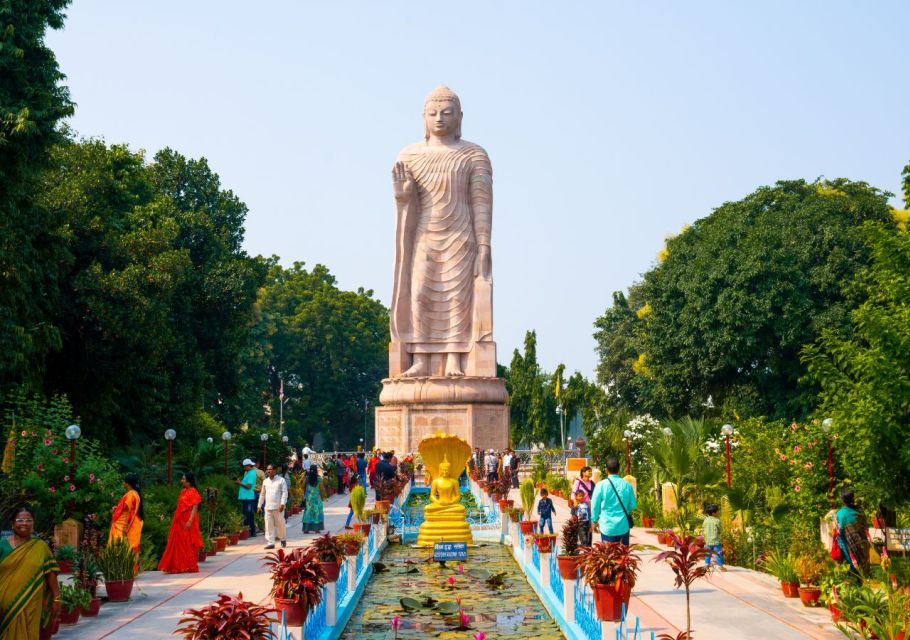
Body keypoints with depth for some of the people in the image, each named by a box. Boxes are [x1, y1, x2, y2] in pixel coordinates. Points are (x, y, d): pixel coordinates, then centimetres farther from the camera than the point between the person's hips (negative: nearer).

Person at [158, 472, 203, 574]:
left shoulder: (193, 492, -11)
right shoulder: (183, 491, 14)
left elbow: (195, 508, -18)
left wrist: (190, 521, -26)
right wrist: (175, 520, 17)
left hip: (187, 522, -8)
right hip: (180, 521, 8)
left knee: (189, 543, -3)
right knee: (179, 543, 9)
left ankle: (190, 566, 3)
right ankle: (180, 566, 14)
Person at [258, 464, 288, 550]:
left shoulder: (281, 480, -1)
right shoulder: (265, 481, 12)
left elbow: (285, 492, -7)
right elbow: (262, 494, 20)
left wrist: (282, 504, -17)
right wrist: (259, 505, 18)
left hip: (278, 507, -4)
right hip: (268, 507, 4)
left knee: (280, 524, 5)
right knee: (269, 525, -1)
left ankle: (283, 539, 28)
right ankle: (270, 543, 1)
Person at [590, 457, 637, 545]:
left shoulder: (601, 485, -9)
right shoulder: (627, 485, -3)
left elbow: (595, 506, -3)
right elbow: (633, 505, 6)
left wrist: (595, 521, 13)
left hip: (607, 527, -2)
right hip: (623, 526, 2)